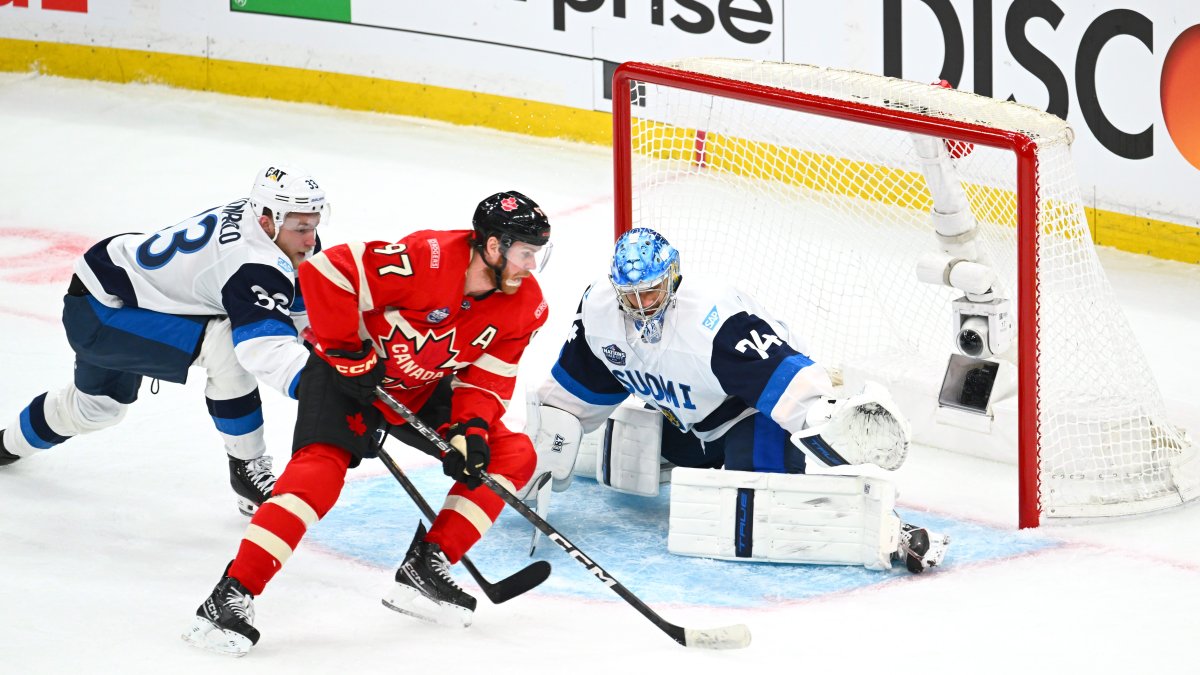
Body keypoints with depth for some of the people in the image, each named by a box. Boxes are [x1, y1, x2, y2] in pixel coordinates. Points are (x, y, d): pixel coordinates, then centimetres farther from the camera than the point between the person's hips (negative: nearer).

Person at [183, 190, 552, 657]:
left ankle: (424, 567, -4)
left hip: (424, 391, 7)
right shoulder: (427, 257, -30)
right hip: (351, 371, -7)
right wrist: (346, 352, -24)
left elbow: (487, 380, -4)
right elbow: (326, 271, -29)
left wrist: (471, 431, -22)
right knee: (322, 466, -26)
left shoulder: (525, 305, -10)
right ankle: (233, 594, -28)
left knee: (513, 455, -3)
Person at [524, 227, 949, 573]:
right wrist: (543, 459, 0)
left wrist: (827, 420, -62)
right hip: (678, 415, 8)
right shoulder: (598, 311, -14)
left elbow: (783, 376, -46)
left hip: (751, 413, -8)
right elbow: (576, 390, 2)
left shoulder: (715, 318, -36)